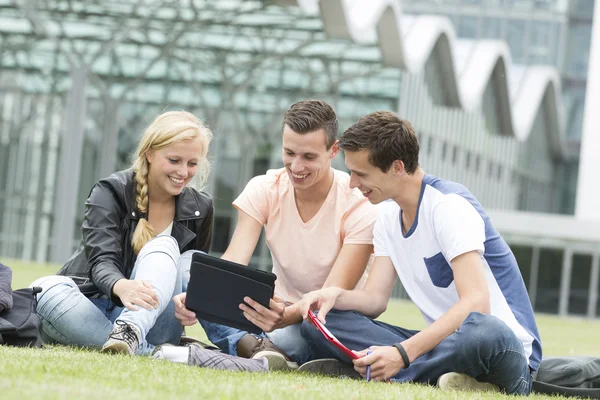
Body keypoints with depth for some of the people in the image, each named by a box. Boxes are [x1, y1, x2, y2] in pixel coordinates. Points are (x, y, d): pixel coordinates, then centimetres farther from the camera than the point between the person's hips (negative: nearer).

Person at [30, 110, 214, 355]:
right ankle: (155, 353, -44)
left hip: (148, 320, 2)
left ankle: (130, 331, -49)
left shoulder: (199, 209, 4)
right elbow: (102, 261, -19)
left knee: (164, 245, -23)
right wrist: (121, 286, -45)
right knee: (47, 289, -33)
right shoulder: (111, 192, -6)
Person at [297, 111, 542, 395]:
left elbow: (476, 303, -26)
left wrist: (403, 353, -34)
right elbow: (375, 298, 6)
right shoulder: (388, 216, 10)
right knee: (319, 321, -8)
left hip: (503, 345, -8)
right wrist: (336, 295, -17)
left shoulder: (449, 206, -15)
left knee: (483, 331, -45)